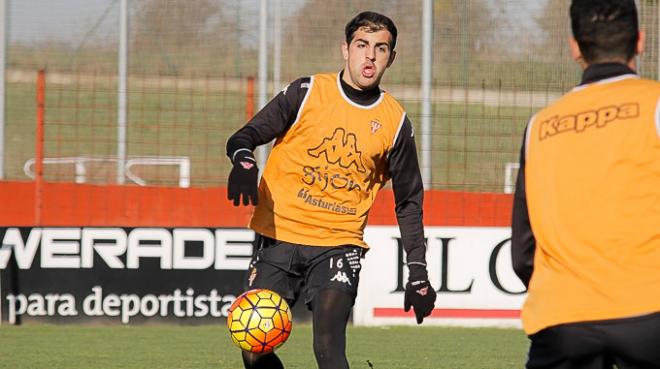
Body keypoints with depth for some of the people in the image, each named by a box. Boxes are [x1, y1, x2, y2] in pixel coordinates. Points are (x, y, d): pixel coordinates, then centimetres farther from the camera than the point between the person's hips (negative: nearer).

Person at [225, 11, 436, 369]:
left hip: (339, 246, 0)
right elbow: (243, 137, -4)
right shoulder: (307, 92, -1)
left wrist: (418, 273, 8)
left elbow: (409, 202, 14)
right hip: (278, 237, 0)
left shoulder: (395, 122, 4)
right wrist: (244, 162, -28)